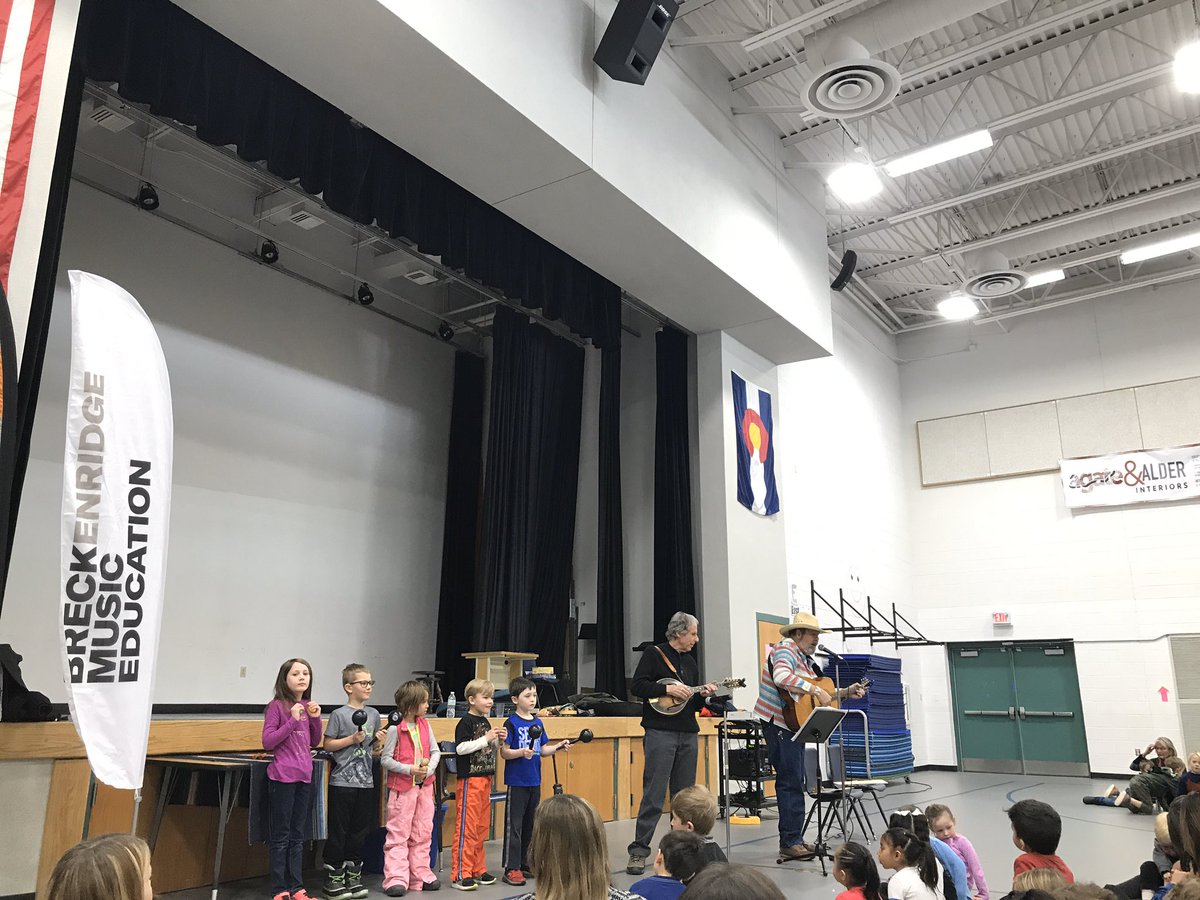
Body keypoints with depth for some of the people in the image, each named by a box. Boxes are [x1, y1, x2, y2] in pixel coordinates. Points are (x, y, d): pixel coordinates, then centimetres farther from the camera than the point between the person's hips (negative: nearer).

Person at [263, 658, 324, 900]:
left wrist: (315, 718, -3)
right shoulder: (277, 706, -9)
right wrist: (292, 720, -21)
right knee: (280, 836, 3)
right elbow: (267, 742, -14)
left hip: (304, 776, 6)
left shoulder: (308, 706, 9)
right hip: (282, 777, -6)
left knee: (298, 836, 13)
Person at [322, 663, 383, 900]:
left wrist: (379, 740, -1)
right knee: (338, 831, 2)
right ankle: (333, 879, 13)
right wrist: (351, 739, -18)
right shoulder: (339, 714, -8)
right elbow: (327, 745, -8)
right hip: (342, 781, -5)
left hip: (365, 782, 6)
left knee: (359, 831, 12)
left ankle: (353, 875, 24)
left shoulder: (373, 714, 9)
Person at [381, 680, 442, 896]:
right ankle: (396, 878, 4)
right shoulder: (395, 728, -12)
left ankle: (420, 874, 19)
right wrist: (409, 770, -19)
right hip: (402, 787, -6)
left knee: (423, 833, 10)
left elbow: (435, 752, 7)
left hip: (424, 785, 6)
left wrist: (429, 769, -11)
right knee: (398, 834, 0)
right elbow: (386, 760, -11)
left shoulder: (425, 725, 5)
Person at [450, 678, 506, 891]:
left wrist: (499, 740, 4)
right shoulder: (466, 722, -12)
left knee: (481, 827, 13)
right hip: (470, 780, -9)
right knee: (466, 827, -6)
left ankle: (477, 870, 23)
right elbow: (461, 748, -22)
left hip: (485, 779, 9)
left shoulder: (485, 722, 13)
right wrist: (486, 739, -22)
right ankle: (460, 875, 0)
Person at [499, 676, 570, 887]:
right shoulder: (511, 723, -10)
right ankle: (511, 868, 5)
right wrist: (521, 752, -27)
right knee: (514, 825, -1)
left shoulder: (538, 723, 9)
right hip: (516, 781, -6)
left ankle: (525, 863, 26)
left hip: (534, 781, 7)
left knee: (530, 824, 14)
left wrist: (558, 747, -1)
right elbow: (504, 752, -12)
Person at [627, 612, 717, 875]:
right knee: (654, 795, -8)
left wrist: (702, 694, 3)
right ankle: (638, 851, -3)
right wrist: (668, 689, -19)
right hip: (660, 732, -7)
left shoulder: (691, 662, 18)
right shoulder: (654, 655, -3)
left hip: (688, 733, 7)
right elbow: (637, 685, -12)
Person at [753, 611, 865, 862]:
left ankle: (794, 839, 23)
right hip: (778, 724, -10)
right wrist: (816, 690, -33)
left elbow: (821, 693, 24)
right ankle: (790, 843, -5)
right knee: (791, 782, -9)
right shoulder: (785, 650, -13)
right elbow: (782, 677, -35)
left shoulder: (805, 659, 18)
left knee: (794, 782, 14)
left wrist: (846, 692, 15)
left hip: (794, 725, 11)